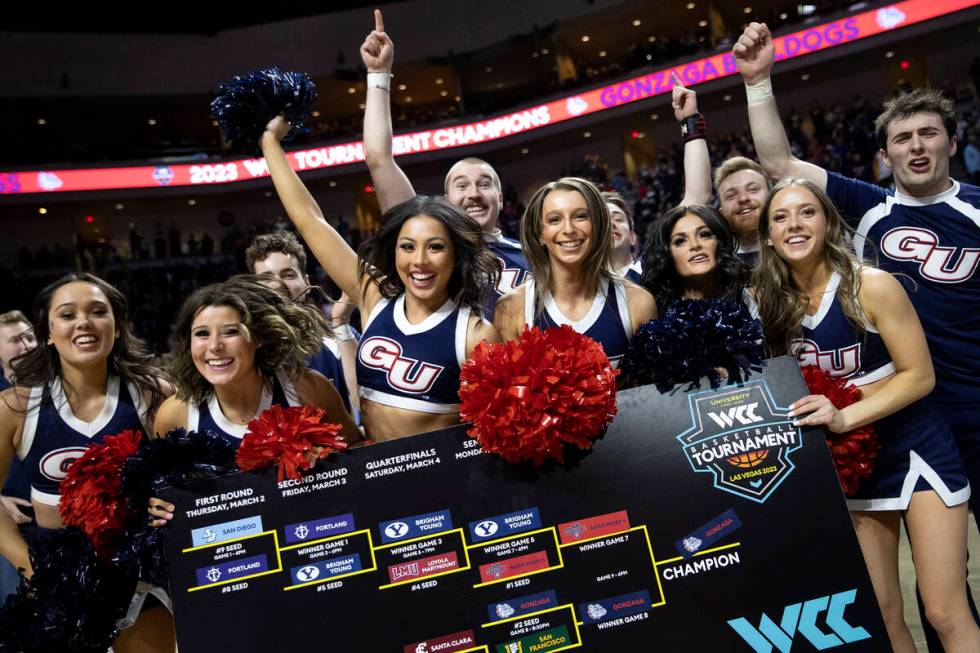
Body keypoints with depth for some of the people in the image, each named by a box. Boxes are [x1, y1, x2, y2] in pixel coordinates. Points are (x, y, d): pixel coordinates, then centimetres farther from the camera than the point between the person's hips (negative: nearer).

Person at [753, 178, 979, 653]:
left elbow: (920, 375, -15)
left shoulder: (871, 286, -17)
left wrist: (845, 417, -27)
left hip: (914, 449, -4)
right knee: (882, 613, 11)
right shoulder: (768, 301, -5)